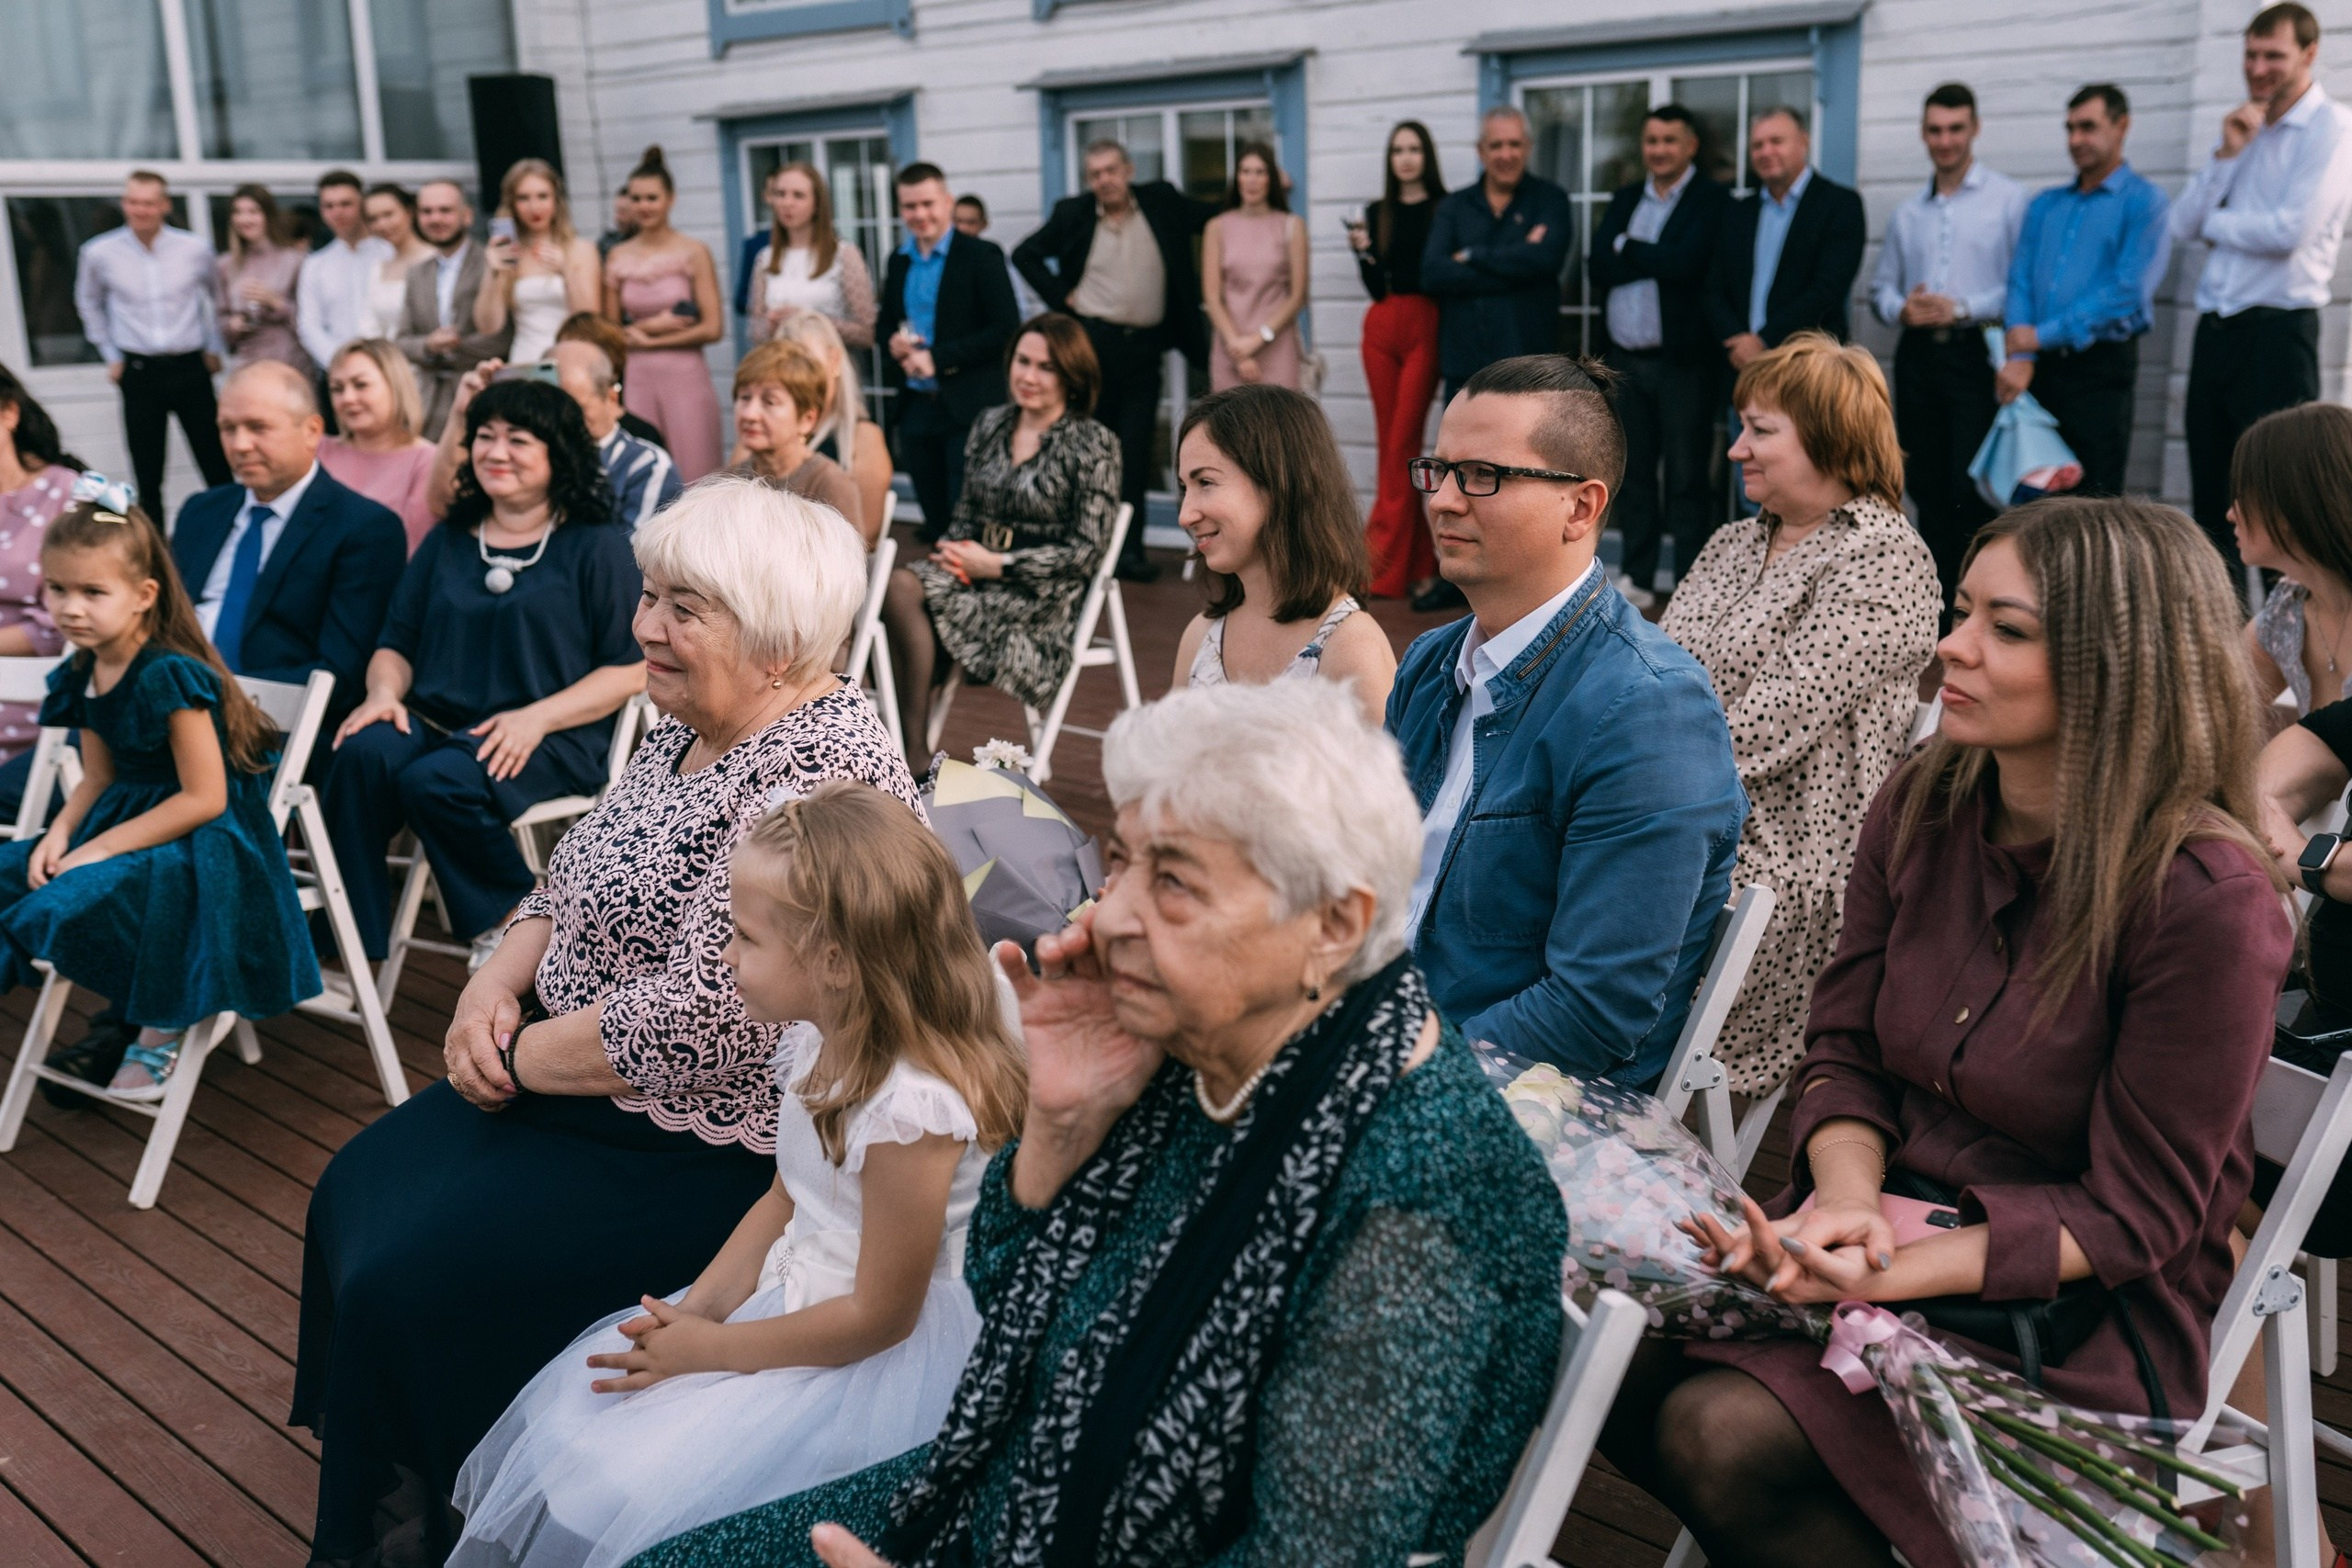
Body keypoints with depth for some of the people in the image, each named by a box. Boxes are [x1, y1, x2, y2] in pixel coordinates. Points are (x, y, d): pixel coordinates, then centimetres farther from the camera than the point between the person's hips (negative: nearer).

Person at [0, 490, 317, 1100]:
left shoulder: (169, 676, -22)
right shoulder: (83, 675, 4)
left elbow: (204, 799, -22)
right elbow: (99, 779, 13)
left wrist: (101, 848, -21)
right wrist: (61, 833, -7)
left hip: (205, 839, -9)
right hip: (126, 819, 9)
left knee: (76, 899, -28)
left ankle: (159, 1033, -4)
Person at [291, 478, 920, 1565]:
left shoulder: (812, 781, -27)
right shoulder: (688, 728, 4)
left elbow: (698, 1030, -31)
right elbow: (575, 881, 16)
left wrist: (519, 1057, -16)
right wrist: (498, 982, -3)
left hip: (708, 1149, -10)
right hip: (584, 1084, 10)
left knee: (411, 1280, -12)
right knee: (359, 1189, 14)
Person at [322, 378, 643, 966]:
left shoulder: (598, 547, 5)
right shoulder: (447, 541, 21)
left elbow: (630, 670, -2)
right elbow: (396, 643, 21)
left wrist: (536, 717, -16)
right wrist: (385, 692, -4)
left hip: (550, 740, -4)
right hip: (433, 721, 5)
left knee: (436, 782, -33)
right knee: (363, 753, -29)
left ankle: (515, 919, -9)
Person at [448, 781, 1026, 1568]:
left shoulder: (914, 1106, -30)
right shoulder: (815, 1044, -2)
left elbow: (880, 1315, -23)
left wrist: (711, 1348, -15)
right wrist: (695, 1310, -1)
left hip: (871, 1359, -9)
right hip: (785, 1294, 9)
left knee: (627, 1498, -11)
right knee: (565, 1408, 9)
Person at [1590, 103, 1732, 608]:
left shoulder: (1711, 200, -3)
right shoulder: (1624, 200, 14)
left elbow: (1686, 263, -18)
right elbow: (1598, 267, 0)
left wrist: (1626, 249, -5)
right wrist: (1657, 261, -11)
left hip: (1683, 359, -5)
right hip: (1625, 359, 5)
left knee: (1686, 479, -2)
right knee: (1633, 472, 10)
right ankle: (1636, 577, 18)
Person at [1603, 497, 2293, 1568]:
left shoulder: (2207, 897, -19)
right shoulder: (1920, 811, 0)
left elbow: (2133, 1211, -15)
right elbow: (1845, 1052, 6)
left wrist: (1894, 1273, -26)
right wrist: (1846, 1201, -16)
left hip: (2086, 1313, -5)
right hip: (1898, 1228, 6)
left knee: (1728, 1433, -27)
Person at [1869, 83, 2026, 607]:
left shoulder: (2008, 199, 1)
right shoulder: (1907, 214, 19)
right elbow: (1881, 288, 19)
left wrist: (1962, 308, -16)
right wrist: (1901, 309, -3)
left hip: (1975, 353, -5)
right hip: (1918, 355, 5)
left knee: (1970, 489, -11)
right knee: (1927, 488, 6)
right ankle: (1935, 601, 13)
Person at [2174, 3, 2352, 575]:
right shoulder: (2244, 128, 16)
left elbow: (2291, 230, -17)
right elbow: (2181, 224, 8)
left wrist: (2214, 221, -1)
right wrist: (2226, 155, -4)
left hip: (2277, 330, -7)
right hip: (2216, 329, 7)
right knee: (2211, 501, 10)